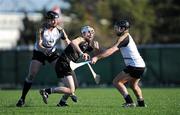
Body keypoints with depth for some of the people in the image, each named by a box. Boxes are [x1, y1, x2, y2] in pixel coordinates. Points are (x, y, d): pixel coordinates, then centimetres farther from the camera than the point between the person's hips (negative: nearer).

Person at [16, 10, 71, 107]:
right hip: (39, 52, -3)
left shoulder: (59, 30, -12)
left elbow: (68, 41, -16)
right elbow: (39, 44, -25)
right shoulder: (42, 29, -20)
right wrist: (45, 50, -43)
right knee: (31, 75, -9)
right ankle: (22, 98, 3)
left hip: (53, 53, 3)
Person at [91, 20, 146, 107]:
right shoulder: (127, 37, 20)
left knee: (116, 81, -7)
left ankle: (129, 102, -13)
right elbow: (114, 50, 17)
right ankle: (141, 103, 37)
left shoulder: (124, 37, -11)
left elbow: (112, 50, -22)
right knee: (133, 84, 32)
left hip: (134, 66, -10)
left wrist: (97, 57, -28)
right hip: (141, 65, 10)